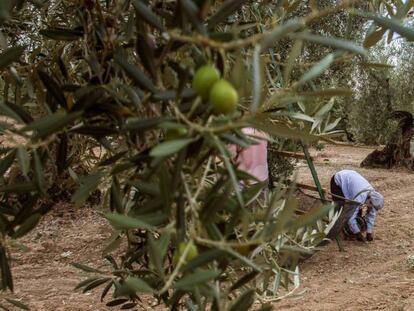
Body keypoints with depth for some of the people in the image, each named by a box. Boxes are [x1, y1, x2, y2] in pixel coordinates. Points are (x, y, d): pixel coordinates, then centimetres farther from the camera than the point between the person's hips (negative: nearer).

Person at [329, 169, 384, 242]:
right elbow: (351, 216, -33)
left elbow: (372, 215, -4)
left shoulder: (373, 194, -16)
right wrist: (358, 233, -24)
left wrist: (369, 233, -4)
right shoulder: (359, 198, -39)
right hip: (338, 181, -7)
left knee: (357, 209, -2)